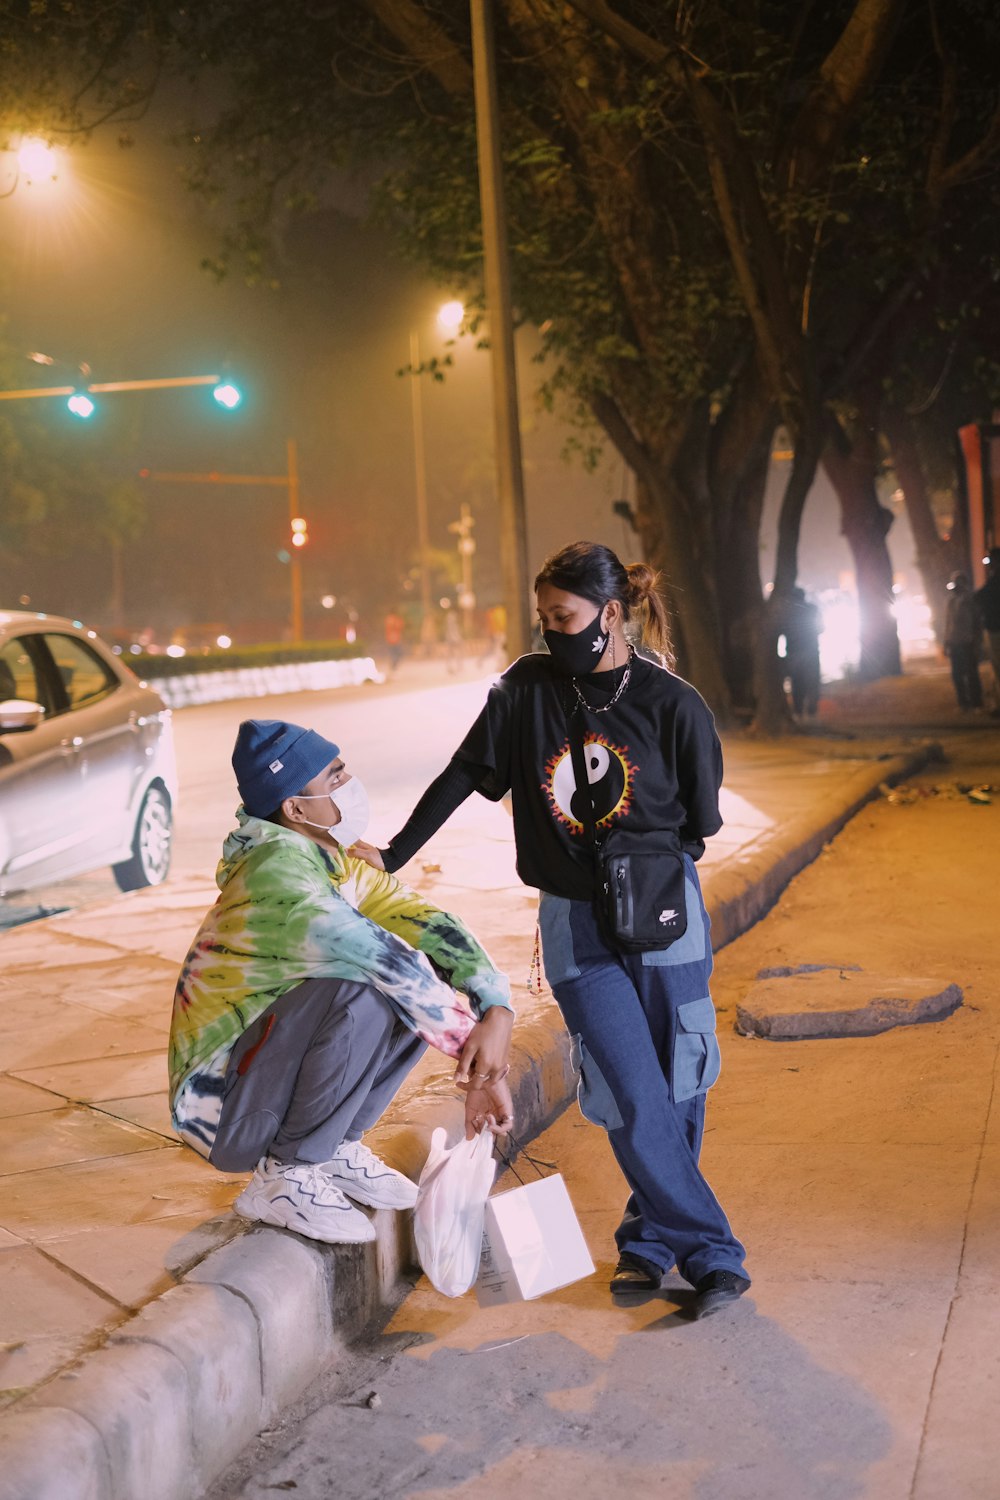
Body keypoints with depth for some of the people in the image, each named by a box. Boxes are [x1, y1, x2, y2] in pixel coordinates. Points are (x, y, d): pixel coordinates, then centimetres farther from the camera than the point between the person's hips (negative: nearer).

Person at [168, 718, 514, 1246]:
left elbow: (432, 925, -6)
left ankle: (334, 1146, 6)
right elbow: (390, 963, -31)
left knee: (426, 987, -3)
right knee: (361, 993, -31)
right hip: (221, 1108, -8)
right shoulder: (278, 876, -25)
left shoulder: (342, 864, 2)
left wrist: (497, 1011, -22)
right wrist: (477, 1056, -24)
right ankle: (284, 1174, -14)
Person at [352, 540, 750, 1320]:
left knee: (676, 1091, 6)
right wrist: (393, 854, 8)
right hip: (575, 926, 1)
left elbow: (702, 820, 2)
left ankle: (648, 1238, 24)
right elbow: (463, 775, 8)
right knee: (633, 1097, -7)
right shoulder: (527, 688, 0)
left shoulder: (672, 703, -6)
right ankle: (713, 1254, 4)